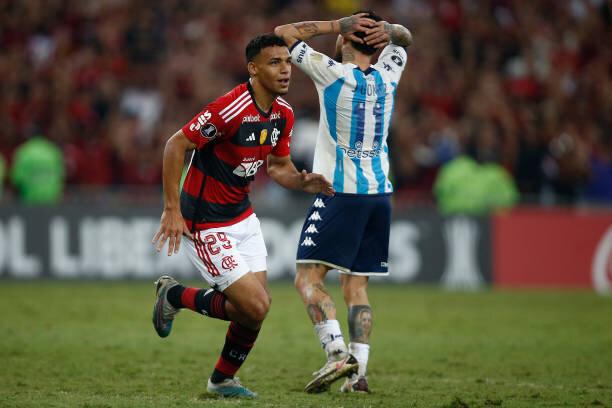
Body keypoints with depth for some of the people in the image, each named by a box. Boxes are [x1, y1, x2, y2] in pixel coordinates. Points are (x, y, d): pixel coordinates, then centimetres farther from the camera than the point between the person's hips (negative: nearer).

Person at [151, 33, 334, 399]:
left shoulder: (284, 114, 2)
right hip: (205, 225, -8)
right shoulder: (230, 108, -25)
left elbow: (279, 165, 15)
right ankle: (175, 295, 10)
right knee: (255, 306, -13)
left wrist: (303, 182, -7)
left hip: (242, 216, 8)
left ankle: (223, 379, 27)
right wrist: (172, 210, -24)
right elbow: (175, 145, -22)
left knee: (255, 308, 4)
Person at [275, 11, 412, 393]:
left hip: (341, 194, -6)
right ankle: (359, 370, -3)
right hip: (380, 194, 6)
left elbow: (283, 32, 0)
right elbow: (404, 38, 27)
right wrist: (386, 29, 4)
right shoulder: (389, 75, 5)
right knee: (356, 285, 8)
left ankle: (338, 352, -23)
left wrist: (338, 25, -1)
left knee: (309, 279, -5)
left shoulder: (333, 73, -9)